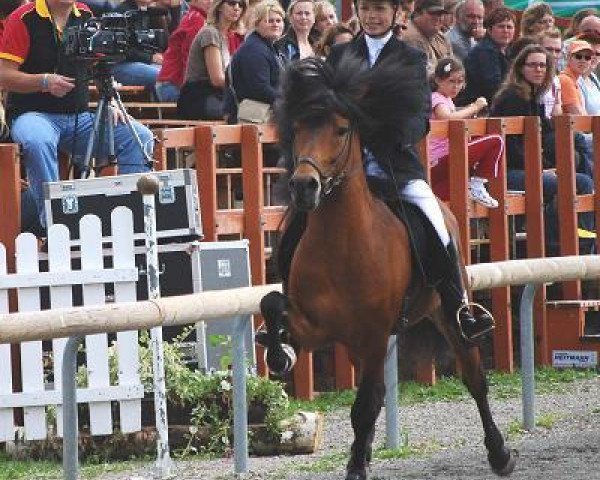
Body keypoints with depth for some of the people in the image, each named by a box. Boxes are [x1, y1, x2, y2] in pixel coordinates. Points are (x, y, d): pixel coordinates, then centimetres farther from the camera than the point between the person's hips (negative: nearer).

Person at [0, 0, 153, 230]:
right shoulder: (24, 19, -5)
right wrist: (44, 82, -24)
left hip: (80, 116, 5)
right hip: (33, 114, -5)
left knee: (141, 137, -15)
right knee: (38, 141, -40)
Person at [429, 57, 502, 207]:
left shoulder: (447, 100, 23)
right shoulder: (437, 98, -8)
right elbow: (447, 118, -28)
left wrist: (470, 110, 3)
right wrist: (474, 108, -19)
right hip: (442, 160, -10)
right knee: (496, 141, -13)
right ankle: (477, 186, -11)